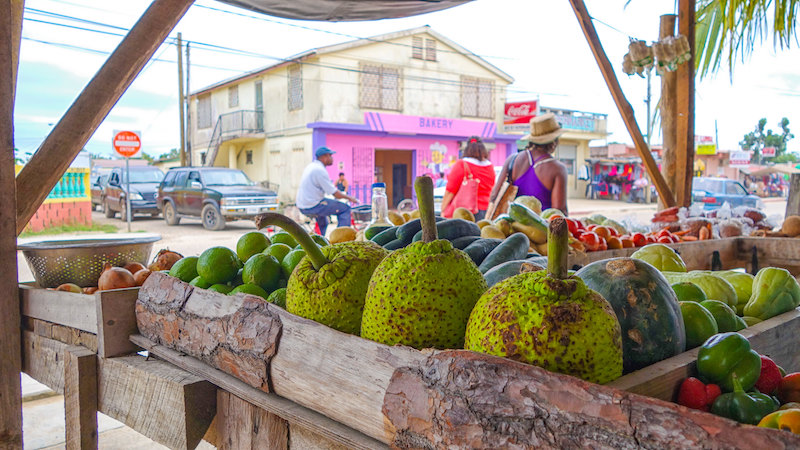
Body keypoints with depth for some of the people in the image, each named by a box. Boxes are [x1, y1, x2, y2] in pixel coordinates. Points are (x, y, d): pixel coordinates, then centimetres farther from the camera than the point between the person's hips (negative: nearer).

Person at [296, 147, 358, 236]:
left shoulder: (310, 166, 13)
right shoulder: (320, 170, -16)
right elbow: (335, 194, -16)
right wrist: (349, 197, -1)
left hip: (302, 207, 10)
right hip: (312, 207, -10)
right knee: (345, 208, -4)